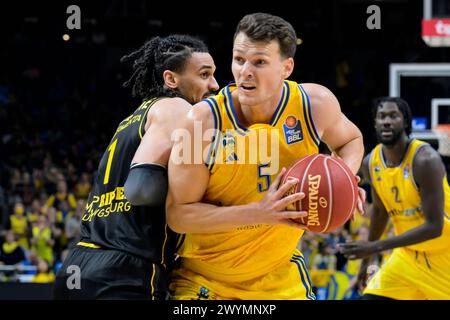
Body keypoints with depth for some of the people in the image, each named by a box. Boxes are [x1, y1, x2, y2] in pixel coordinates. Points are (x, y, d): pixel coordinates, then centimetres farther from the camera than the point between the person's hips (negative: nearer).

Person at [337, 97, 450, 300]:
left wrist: (376, 247, -30)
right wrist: (366, 259, 20)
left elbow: (434, 227, -28)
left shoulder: (424, 160, -26)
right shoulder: (371, 163, -5)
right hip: (408, 254, 6)